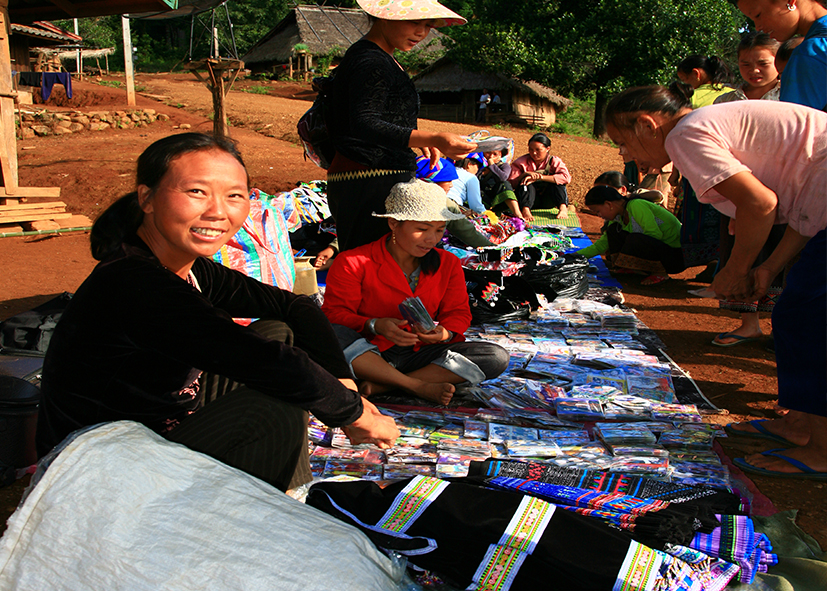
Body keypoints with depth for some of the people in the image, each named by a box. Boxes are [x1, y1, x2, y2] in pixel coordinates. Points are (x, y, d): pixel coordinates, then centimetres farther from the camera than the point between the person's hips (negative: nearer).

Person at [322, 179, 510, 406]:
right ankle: (418, 386, -28)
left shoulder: (448, 264, 9)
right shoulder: (352, 263, -5)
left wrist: (445, 333, -15)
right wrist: (375, 326, -27)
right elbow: (334, 314, -7)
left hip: (420, 353, 4)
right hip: (369, 354, -3)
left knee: (497, 357, -19)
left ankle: (382, 385, -25)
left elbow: (458, 313, 10)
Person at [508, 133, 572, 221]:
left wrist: (540, 177, -28)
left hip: (547, 201, 0)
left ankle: (563, 208, -34)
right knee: (526, 183, -27)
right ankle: (525, 210, -47)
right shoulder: (521, 162, -1)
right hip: (530, 201, 0)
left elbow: (567, 177, -24)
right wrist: (524, 174, -24)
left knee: (558, 181, -20)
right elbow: (510, 184, -8)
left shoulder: (554, 161, -3)